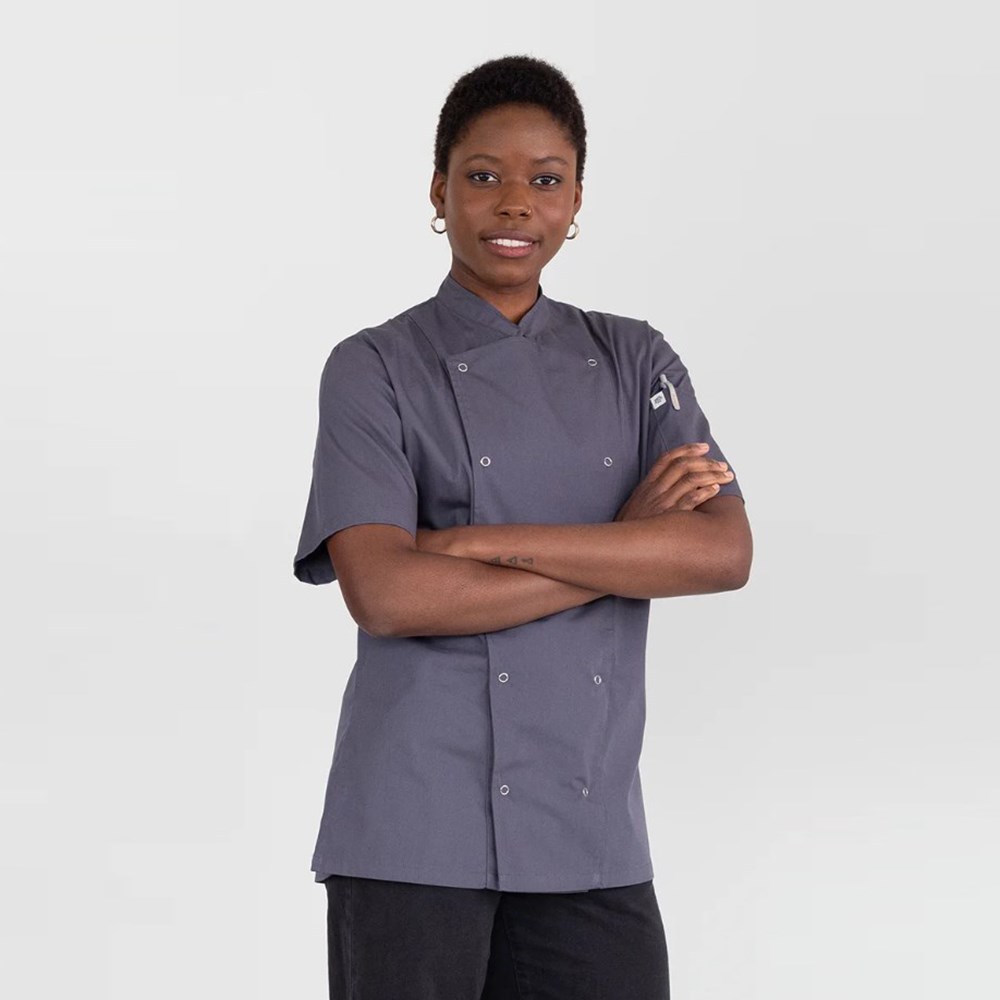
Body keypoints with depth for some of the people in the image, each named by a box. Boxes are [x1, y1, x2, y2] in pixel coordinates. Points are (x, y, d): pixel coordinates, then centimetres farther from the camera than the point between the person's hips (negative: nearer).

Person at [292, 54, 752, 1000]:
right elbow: (384, 595, -15)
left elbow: (725, 553, -7)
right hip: (417, 830, -3)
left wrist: (481, 541, -14)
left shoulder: (633, 361, 9)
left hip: (591, 832, 3)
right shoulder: (376, 369, -1)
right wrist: (623, 548, -12)